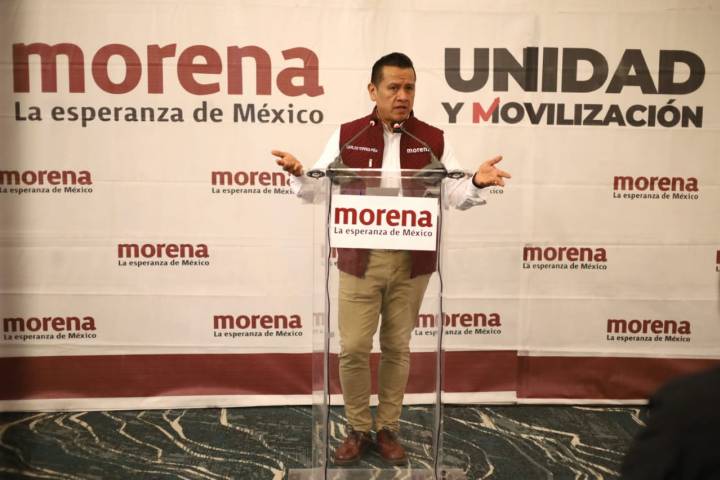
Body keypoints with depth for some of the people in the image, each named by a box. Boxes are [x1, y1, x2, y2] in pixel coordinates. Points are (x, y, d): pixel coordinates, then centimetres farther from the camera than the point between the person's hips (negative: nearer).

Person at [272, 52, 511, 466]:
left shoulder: (433, 140, 3)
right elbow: (317, 190, 3)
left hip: (412, 262, 1)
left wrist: (478, 183, -22)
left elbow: (457, 196, -1)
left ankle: (389, 430, 28)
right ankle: (358, 430, 23)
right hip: (360, 260, 0)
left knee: (397, 347, 11)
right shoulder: (347, 136, 2)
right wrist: (298, 174, -18)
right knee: (354, 348, 3)